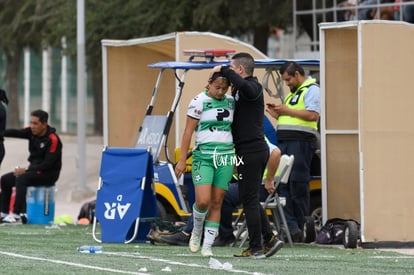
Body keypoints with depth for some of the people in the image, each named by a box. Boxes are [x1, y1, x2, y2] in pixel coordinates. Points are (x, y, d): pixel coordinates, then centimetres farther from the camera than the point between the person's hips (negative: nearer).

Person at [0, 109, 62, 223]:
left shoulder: (53, 140, -20)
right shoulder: (32, 132, 1)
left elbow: (48, 164, -22)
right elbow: (16, 133, -12)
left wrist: (26, 170, -24)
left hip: (49, 174, -8)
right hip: (34, 169, 8)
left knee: (21, 179, -30)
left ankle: (16, 214, -33)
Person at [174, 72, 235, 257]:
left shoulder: (231, 102, 10)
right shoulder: (199, 102, -4)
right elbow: (188, 131, -4)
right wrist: (182, 160, -7)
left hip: (226, 157, 4)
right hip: (203, 156, -4)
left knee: (216, 203, 1)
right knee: (203, 201, -15)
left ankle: (207, 245, 6)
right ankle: (196, 232, 15)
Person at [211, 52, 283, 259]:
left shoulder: (253, 87, -13)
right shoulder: (242, 90, 19)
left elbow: (244, 86, -38)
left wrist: (223, 70, -25)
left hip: (250, 151, -10)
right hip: (256, 150, 10)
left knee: (249, 199, -6)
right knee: (250, 199, 14)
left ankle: (255, 248, -3)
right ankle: (270, 239, 13)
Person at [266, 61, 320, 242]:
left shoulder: (311, 90, -3)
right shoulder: (293, 93, 26)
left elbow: (312, 115, -17)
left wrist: (287, 110, -12)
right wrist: (277, 115, 13)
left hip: (301, 142, -9)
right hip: (285, 142, 9)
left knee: (298, 185, -8)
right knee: (283, 184, -2)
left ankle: (297, 228, -5)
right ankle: (290, 225, -7)